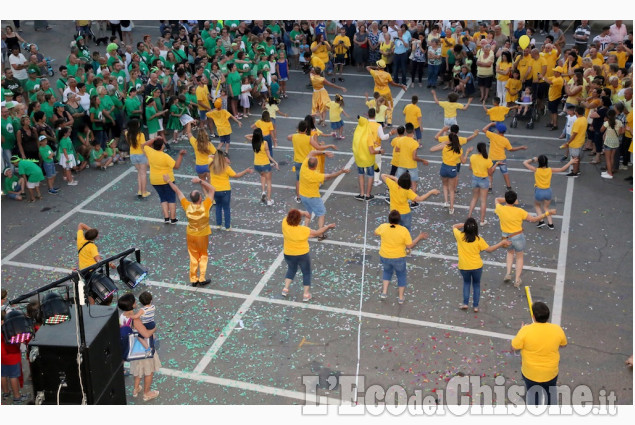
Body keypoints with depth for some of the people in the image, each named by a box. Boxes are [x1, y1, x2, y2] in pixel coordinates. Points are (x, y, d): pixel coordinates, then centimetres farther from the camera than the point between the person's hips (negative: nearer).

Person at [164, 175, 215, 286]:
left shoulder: (187, 206, -20)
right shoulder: (205, 206, -27)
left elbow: (178, 192, -7)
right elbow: (212, 189, -20)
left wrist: (169, 181, 2)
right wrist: (200, 181, -21)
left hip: (191, 235, 3)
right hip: (203, 235, -2)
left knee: (193, 256, 16)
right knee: (203, 256, 16)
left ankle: (193, 279, 24)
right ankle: (202, 278, 17)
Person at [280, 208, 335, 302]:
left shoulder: (285, 223, -20)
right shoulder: (304, 230, -27)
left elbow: (290, 214, -3)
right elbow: (317, 233, -12)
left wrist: (304, 213, -10)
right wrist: (328, 226, 1)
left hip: (288, 254, 3)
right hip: (302, 255, -3)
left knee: (291, 269, 30)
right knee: (306, 273, 19)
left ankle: (285, 289, 24)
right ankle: (306, 294, 23)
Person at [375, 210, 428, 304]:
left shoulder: (383, 227, -16)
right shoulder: (404, 230, -22)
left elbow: (376, 232, 7)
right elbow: (410, 246, -14)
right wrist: (419, 237, -2)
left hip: (384, 256, 2)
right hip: (398, 258, -2)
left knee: (387, 271, 31)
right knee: (401, 275, 22)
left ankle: (384, 292, 25)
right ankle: (401, 298, 31)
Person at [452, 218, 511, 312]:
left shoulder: (460, 236, -15)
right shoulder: (478, 240, -16)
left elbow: (454, 226, 5)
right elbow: (489, 249, -6)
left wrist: (464, 224, 8)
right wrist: (502, 243, 1)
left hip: (464, 267, 1)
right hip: (477, 266, -1)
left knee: (466, 282, 26)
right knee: (476, 284, 21)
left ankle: (465, 303, 18)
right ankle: (475, 306, 22)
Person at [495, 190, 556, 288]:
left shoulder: (500, 209, -13)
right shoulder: (519, 211, -18)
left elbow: (497, 200, 11)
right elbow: (533, 219, -9)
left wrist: (506, 200, 5)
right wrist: (547, 213, -4)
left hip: (506, 237, 2)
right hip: (518, 237, -2)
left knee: (510, 252, 33)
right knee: (519, 257, 22)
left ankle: (508, 273, 16)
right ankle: (517, 280, 18)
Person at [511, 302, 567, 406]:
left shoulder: (526, 331, -28)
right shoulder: (557, 330, -19)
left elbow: (514, 347, -14)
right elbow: (564, 344, 1)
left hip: (530, 373, -2)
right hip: (551, 373, 2)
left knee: (532, 394, 24)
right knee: (551, 393, 29)